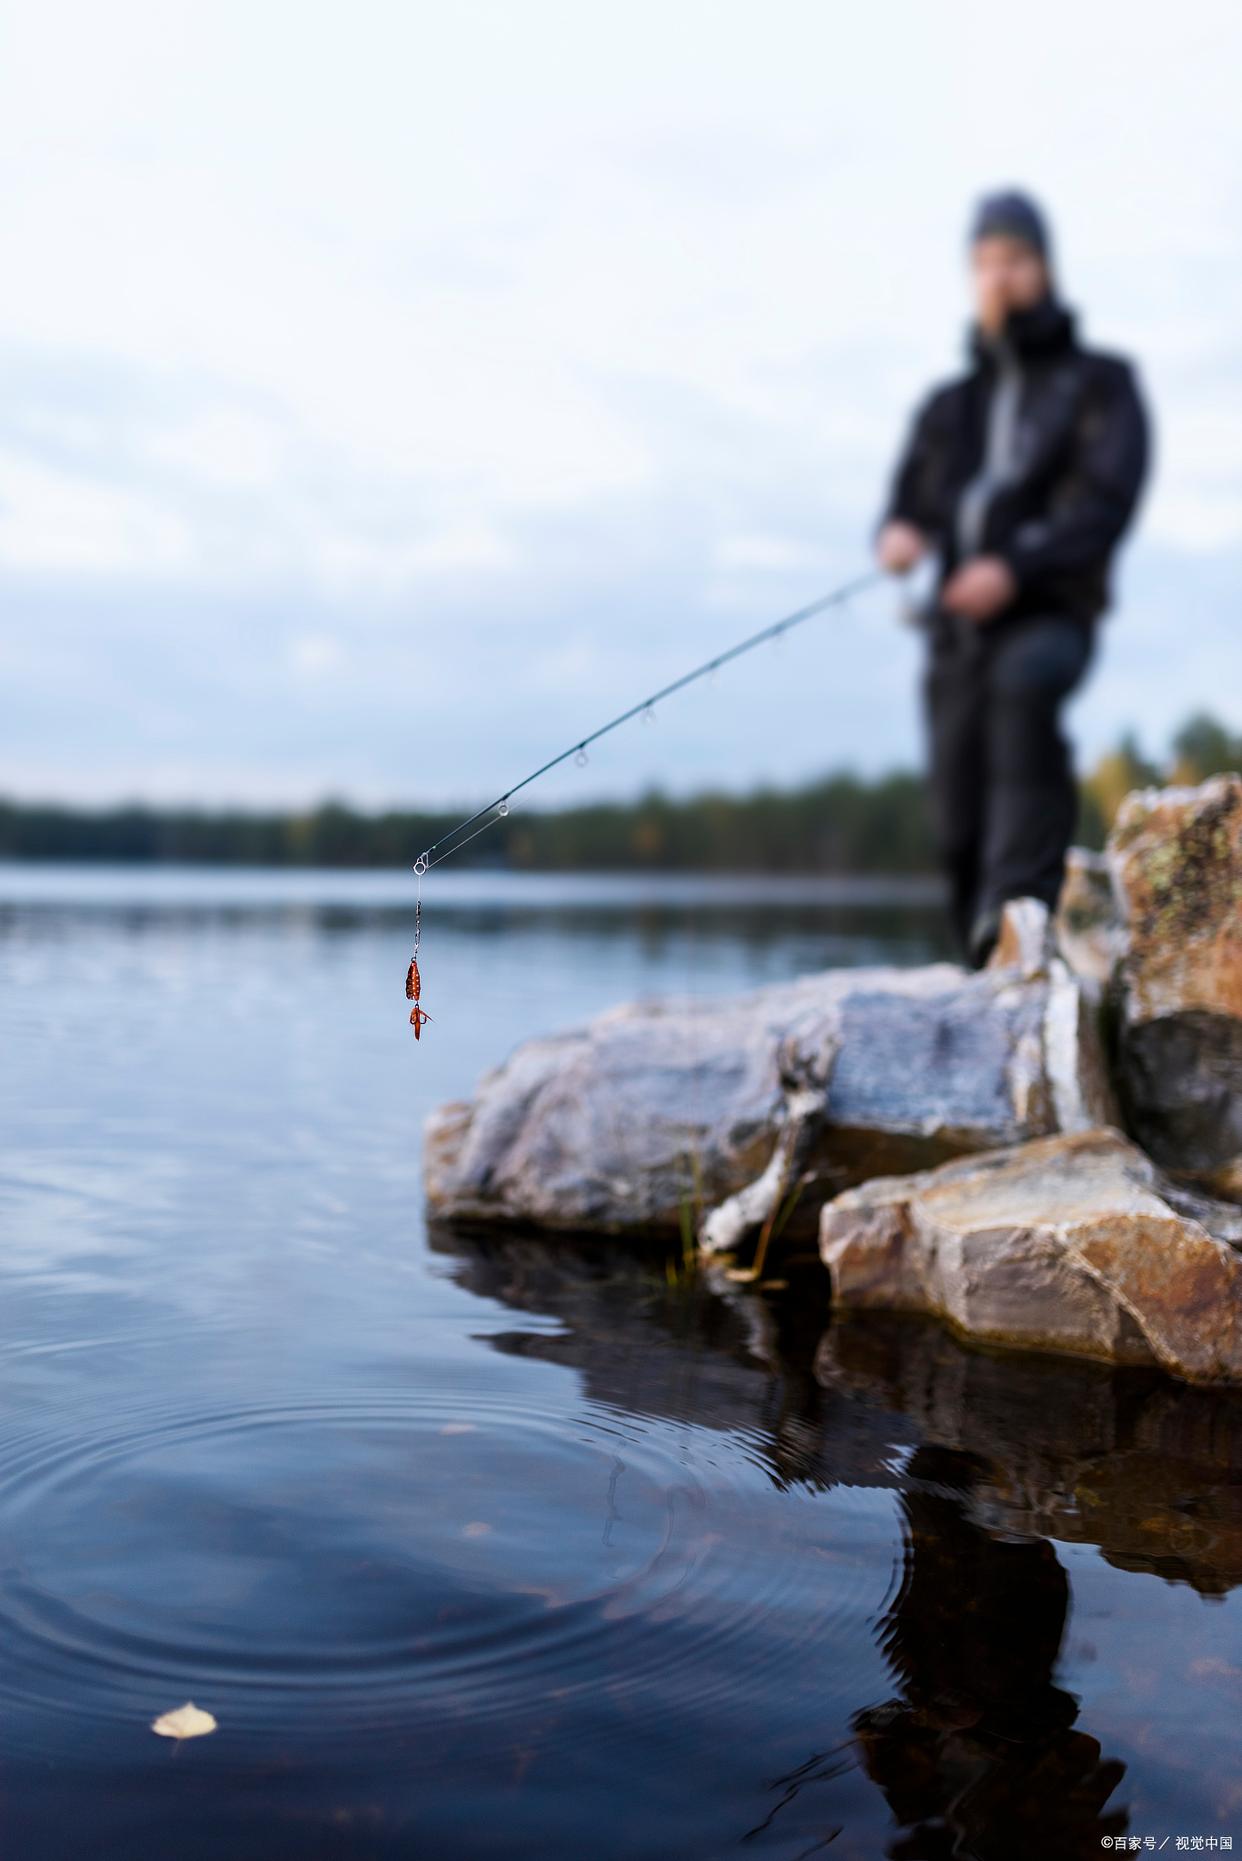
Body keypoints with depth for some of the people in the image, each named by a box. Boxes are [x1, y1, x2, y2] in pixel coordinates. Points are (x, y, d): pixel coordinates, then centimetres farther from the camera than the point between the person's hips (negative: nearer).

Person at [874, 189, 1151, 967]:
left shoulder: (1099, 383, 10)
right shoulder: (948, 406, 22)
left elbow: (1108, 502, -5)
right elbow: (909, 502, 16)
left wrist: (1015, 567, -21)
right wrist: (899, 534, -11)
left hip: (1050, 615, -4)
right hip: (958, 626, 5)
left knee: (1023, 683, -38)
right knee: (960, 828, -1)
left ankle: (1019, 911, -49)